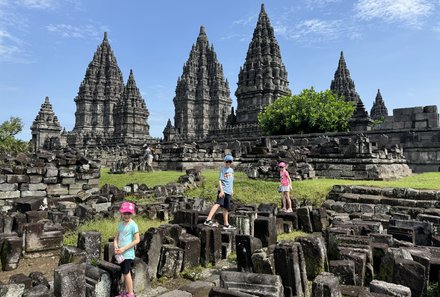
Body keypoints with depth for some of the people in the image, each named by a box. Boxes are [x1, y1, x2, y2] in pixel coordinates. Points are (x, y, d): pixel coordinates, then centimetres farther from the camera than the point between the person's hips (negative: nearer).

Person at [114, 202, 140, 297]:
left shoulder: (133, 225, -13)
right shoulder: (120, 224, 7)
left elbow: (137, 240, -17)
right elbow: (116, 237, 11)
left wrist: (124, 248, -17)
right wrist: (116, 247, -7)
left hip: (128, 253, -6)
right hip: (121, 253, 7)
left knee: (126, 272, -3)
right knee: (125, 272, 15)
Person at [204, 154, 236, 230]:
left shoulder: (231, 170, 18)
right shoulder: (223, 169, -3)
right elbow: (220, 180, -9)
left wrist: (232, 190, 26)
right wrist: (221, 190, -19)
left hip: (228, 191, 7)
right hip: (222, 190, -7)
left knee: (226, 208, 13)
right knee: (218, 203, -26)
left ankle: (226, 224, 22)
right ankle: (208, 220, -35)